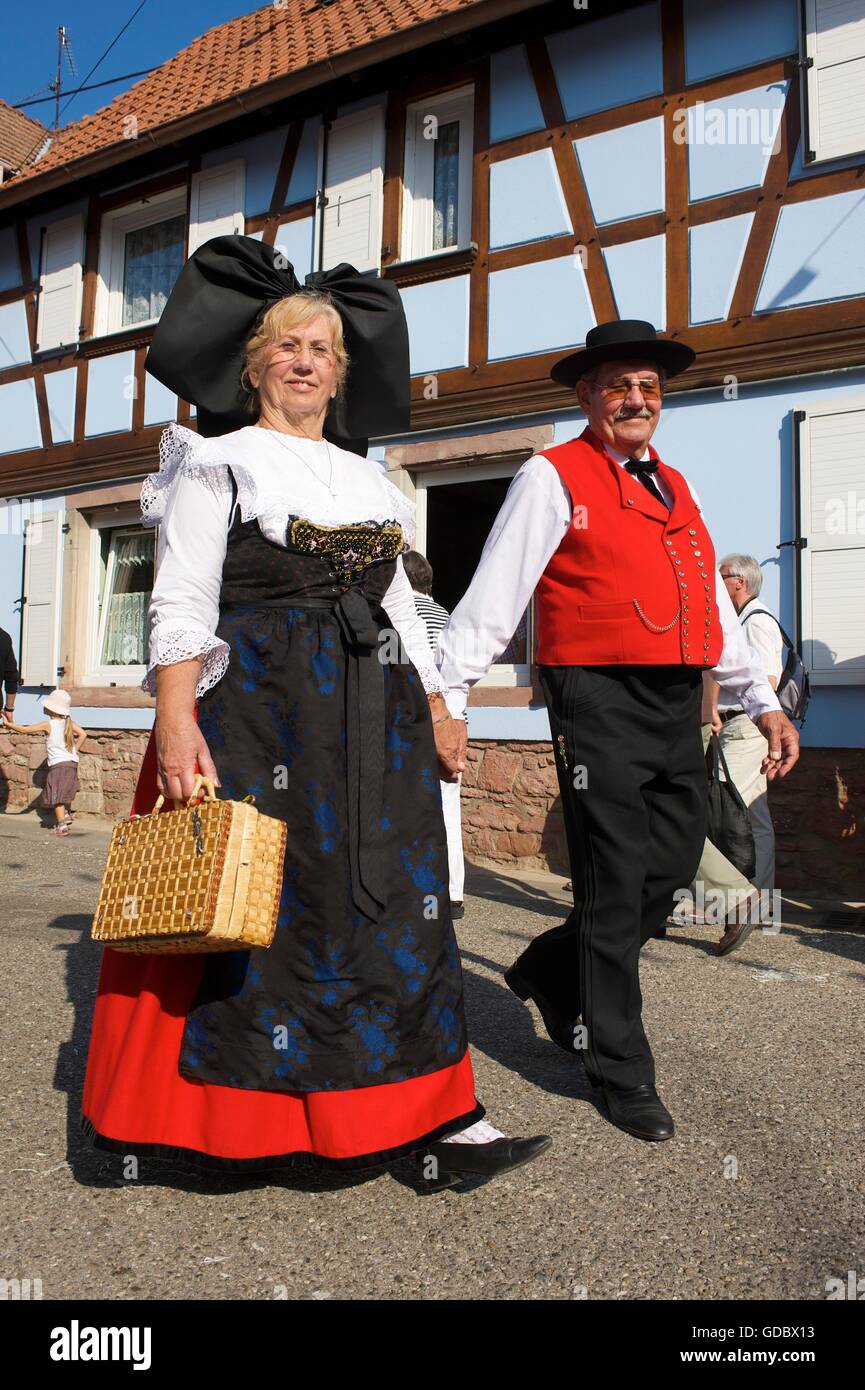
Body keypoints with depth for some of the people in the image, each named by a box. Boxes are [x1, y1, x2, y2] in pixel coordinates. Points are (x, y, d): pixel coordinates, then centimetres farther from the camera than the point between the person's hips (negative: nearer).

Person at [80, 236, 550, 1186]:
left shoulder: (368, 478, 20)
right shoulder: (218, 463, 5)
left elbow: (399, 603, 21)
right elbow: (182, 601, -7)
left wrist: (436, 709, 15)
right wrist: (177, 719, -19)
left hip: (370, 714, 5)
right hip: (253, 708, -5)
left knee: (398, 899, 2)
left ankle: (439, 1122, 10)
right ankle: (184, 1118, 19)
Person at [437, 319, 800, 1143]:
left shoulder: (673, 487, 21)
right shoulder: (553, 477, -1)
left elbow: (713, 604, 21)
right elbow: (493, 596, -7)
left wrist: (761, 700, 18)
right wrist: (446, 699, -13)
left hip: (677, 706, 8)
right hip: (602, 703, -7)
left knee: (672, 868, 12)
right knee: (614, 885, 0)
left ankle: (552, 969, 35)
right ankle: (621, 1072, 17)